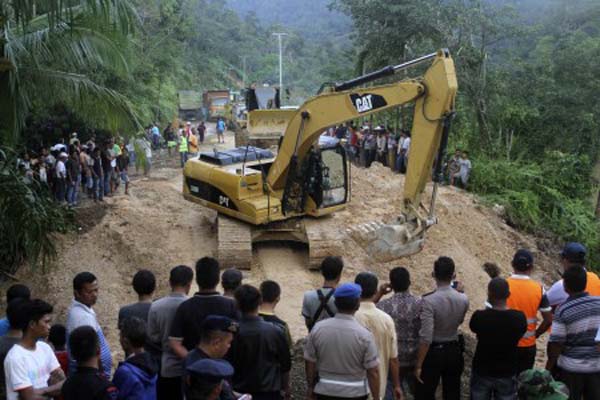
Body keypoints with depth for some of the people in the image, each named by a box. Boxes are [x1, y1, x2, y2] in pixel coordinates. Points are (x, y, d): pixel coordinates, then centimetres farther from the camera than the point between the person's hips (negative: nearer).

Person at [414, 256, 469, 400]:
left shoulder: (429, 301, -23)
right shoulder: (463, 299, -8)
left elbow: (426, 337, -24)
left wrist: (418, 365, -16)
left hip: (434, 352, -4)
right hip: (454, 351, 5)